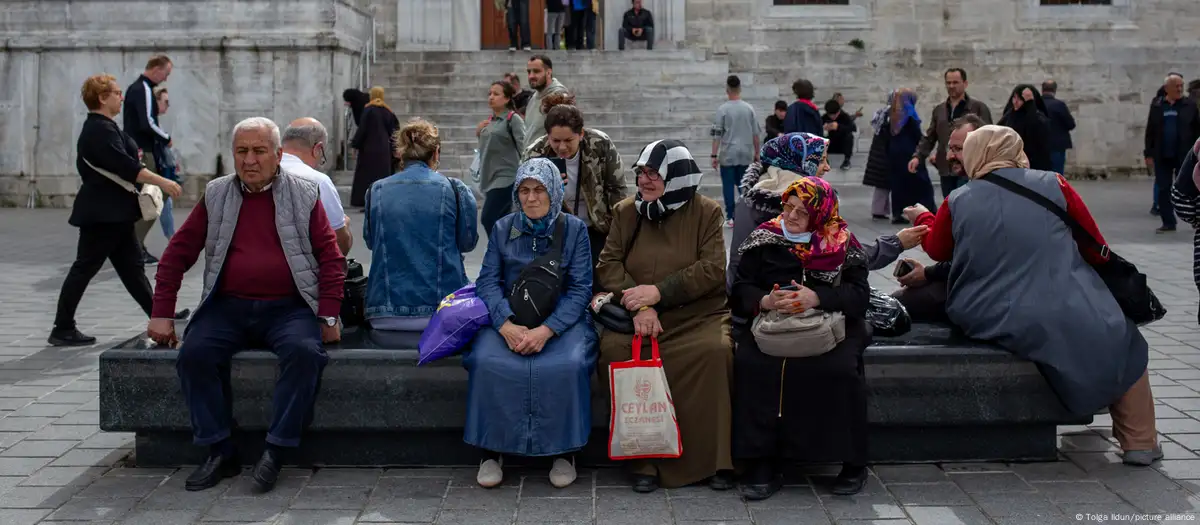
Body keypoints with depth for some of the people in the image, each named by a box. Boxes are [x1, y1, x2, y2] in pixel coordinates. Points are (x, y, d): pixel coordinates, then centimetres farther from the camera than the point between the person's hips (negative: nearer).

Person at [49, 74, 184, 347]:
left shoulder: (100, 127, 15)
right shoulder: (100, 130, -17)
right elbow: (125, 166, -26)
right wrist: (162, 181, -27)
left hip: (113, 213, 11)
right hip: (103, 213, -11)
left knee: (131, 264, 13)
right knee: (84, 267, -4)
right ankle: (62, 330, 2)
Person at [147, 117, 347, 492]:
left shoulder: (304, 196, 6)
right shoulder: (216, 196, 11)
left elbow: (331, 258, 3)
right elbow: (178, 253, 12)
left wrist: (328, 318, -5)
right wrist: (162, 314, 6)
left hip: (288, 307, -2)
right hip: (228, 307, 2)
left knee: (305, 352, -31)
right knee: (193, 353, -24)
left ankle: (277, 451, -21)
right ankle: (220, 452, -13)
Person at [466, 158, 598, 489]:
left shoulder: (574, 229, 2)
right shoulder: (503, 228, 8)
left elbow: (580, 289, -4)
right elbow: (488, 281, 1)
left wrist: (546, 330, -19)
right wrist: (506, 325, -19)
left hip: (562, 319, -1)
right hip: (509, 317, 2)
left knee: (569, 365, -32)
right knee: (486, 361, -28)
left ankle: (564, 452, -13)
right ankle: (492, 452, -13)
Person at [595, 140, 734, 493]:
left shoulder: (706, 211, 4)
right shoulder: (625, 211, 11)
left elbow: (713, 270, -6)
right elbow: (607, 265, 2)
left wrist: (659, 292, -16)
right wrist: (639, 306, -15)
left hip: (697, 315, -1)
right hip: (636, 316, 2)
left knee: (715, 350, -32)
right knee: (615, 349, -28)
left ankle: (712, 459, -17)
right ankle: (644, 460, -19)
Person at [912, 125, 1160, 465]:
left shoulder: (958, 202, -1)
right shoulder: (1053, 185, -3)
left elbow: (936, 250, 18)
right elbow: (1097, 249, 6)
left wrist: (922, 218, 37)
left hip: (982, 323, 3)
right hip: (1067, 323, -3)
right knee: (1123, 346, 23)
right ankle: (1139, 443, 23)